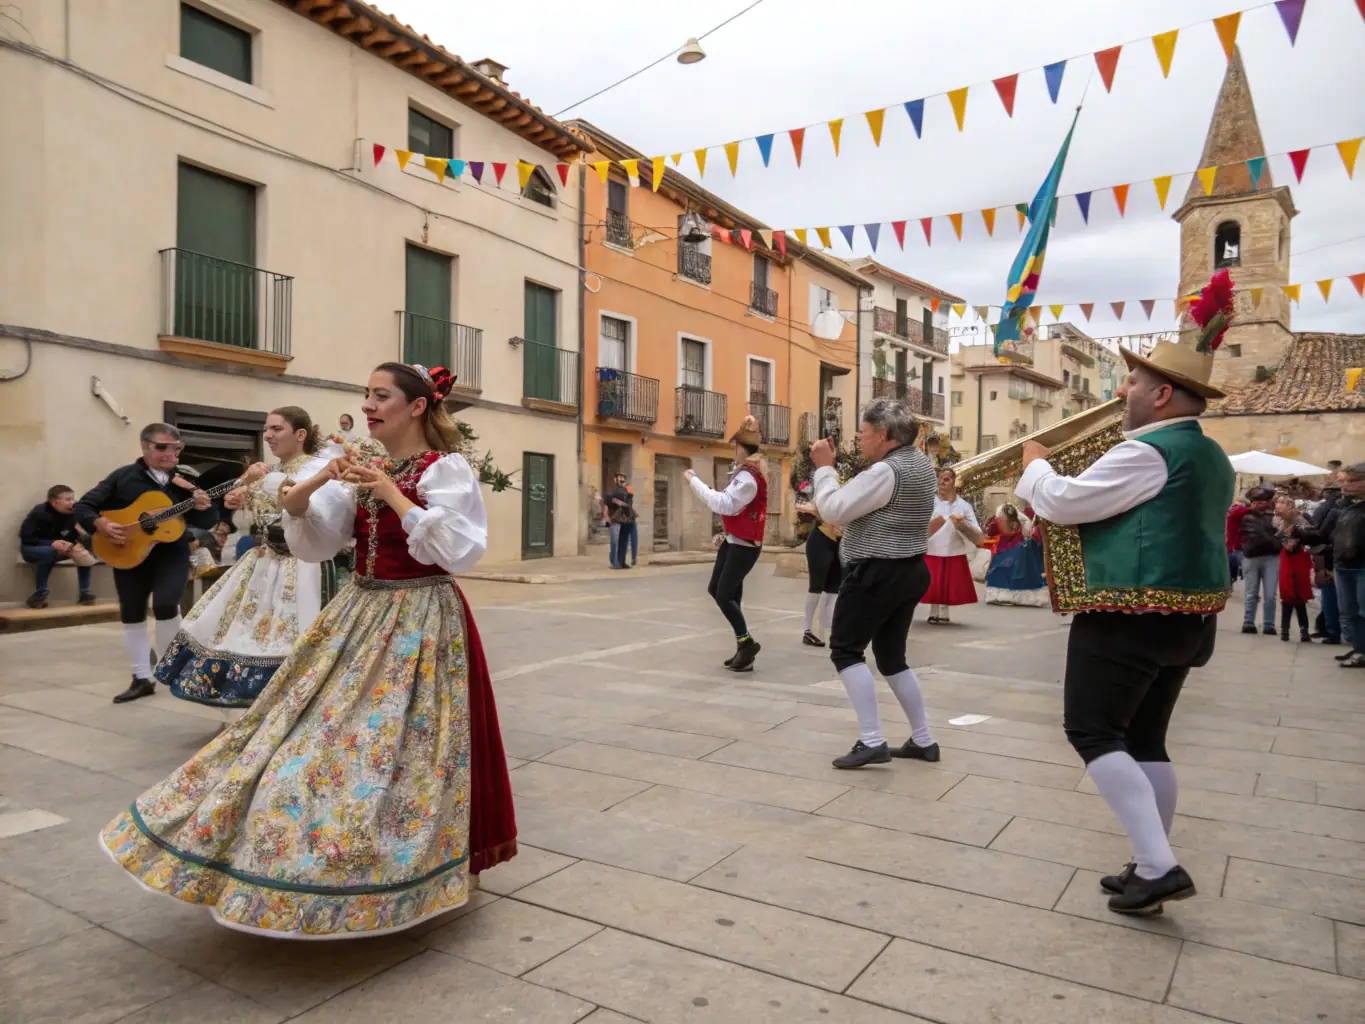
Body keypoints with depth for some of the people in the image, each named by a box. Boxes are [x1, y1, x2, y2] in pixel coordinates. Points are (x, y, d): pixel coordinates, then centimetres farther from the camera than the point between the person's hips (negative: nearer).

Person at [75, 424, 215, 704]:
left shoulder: (188, 480, 1)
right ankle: (142, 678, 20)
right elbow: (83, 506, 0)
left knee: (166, 604, -21)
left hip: (171, 551, -1)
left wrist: (204, 509, -20)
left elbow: (207, 523, 3)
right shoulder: (124, 477, -1)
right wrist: (101, 524, -20)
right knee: (131, 615, 6)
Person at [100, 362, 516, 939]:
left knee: (394, 741, -1)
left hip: (420, 622, -7)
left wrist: (393, 494, -20)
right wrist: (318, 482, -10)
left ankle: (407, 876, 18)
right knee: (334, 729, 10)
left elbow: (454, 552, -20)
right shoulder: (363, 469, 9)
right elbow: (310, 541, 7)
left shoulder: (445, 469, -10)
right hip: (359, 615, 7)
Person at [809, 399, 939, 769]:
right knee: (892, 657, 17)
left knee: (846, 650, -3)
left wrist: (824, 467, -8)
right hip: (910, 571, 10)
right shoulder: (920, 462, 12)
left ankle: (871, 742, -7)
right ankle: (923, 740, 21)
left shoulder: (886, 471, -19)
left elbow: (834, 510, -20)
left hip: (876, 574, -10)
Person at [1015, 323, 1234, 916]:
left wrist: (1035, 463, 4)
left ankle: (1159, 867, -6)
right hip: (1188, 617, 10)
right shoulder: (1212, 459, 16)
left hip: (1131, 617, -10)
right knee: (1144, 739, 16)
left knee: (1093, 733, -3)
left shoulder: (1148, 451, -16)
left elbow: (1063, 502, -15)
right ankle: (1150, 868, 22)